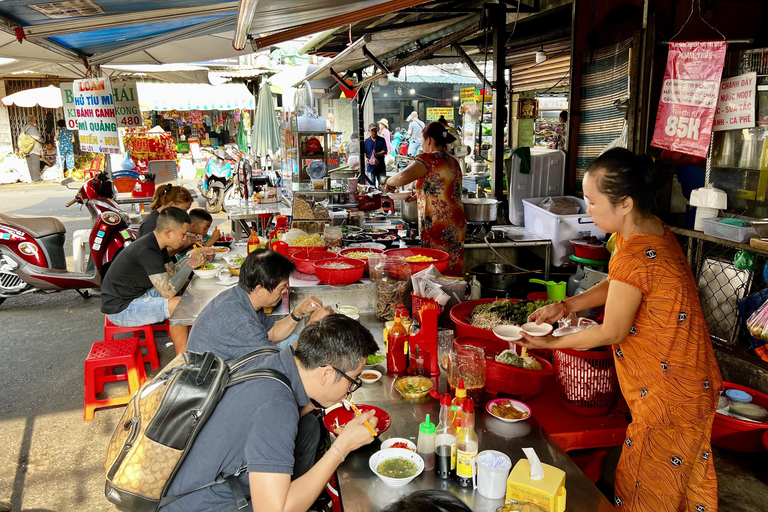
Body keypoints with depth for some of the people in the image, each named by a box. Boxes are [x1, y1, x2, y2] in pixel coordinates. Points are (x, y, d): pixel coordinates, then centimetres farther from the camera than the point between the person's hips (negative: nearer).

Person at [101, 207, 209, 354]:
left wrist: (192, 257, 1)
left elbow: (171, 271, 14)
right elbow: (168, 291, -31)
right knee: (179, 305, -24)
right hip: (120, 309, -11)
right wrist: (190, 265, -22)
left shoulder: (154, 244, 3)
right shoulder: (147, 252, -28)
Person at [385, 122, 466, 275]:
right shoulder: (454, 163, 14)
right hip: (457, 227, 8)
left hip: (437, 230, -8)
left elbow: (403, 177, -25)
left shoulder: (428, 159, -11)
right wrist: (419, 195, 25)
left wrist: (389, 182, -4)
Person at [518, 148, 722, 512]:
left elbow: (610, 333, -19)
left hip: (670, 397, -9)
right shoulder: (654, 230, -2)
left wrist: (550, 342, -6)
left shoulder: (634, 257, -31)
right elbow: (617, 286, 11)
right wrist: (567, 306, 2)